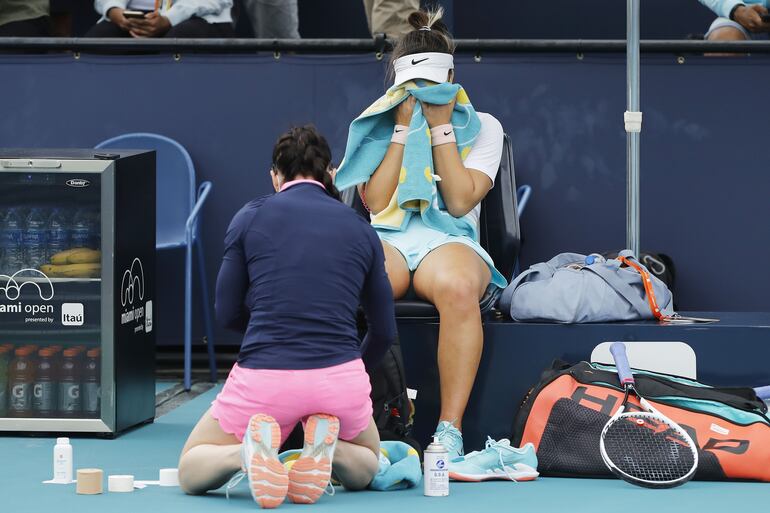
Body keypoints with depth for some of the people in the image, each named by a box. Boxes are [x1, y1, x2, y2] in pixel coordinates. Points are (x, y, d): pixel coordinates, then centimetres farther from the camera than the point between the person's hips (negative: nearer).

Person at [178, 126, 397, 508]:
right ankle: (326, 448, -4)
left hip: (263, 378, -2)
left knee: (190, 473, 22)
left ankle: (248, 451, -14)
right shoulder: (360, 229, 12)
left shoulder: (251, 217, 6)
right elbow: (384, 330, 18)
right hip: (339, 378, 2)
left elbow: (227, 312, 10)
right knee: (365, 469, 34)